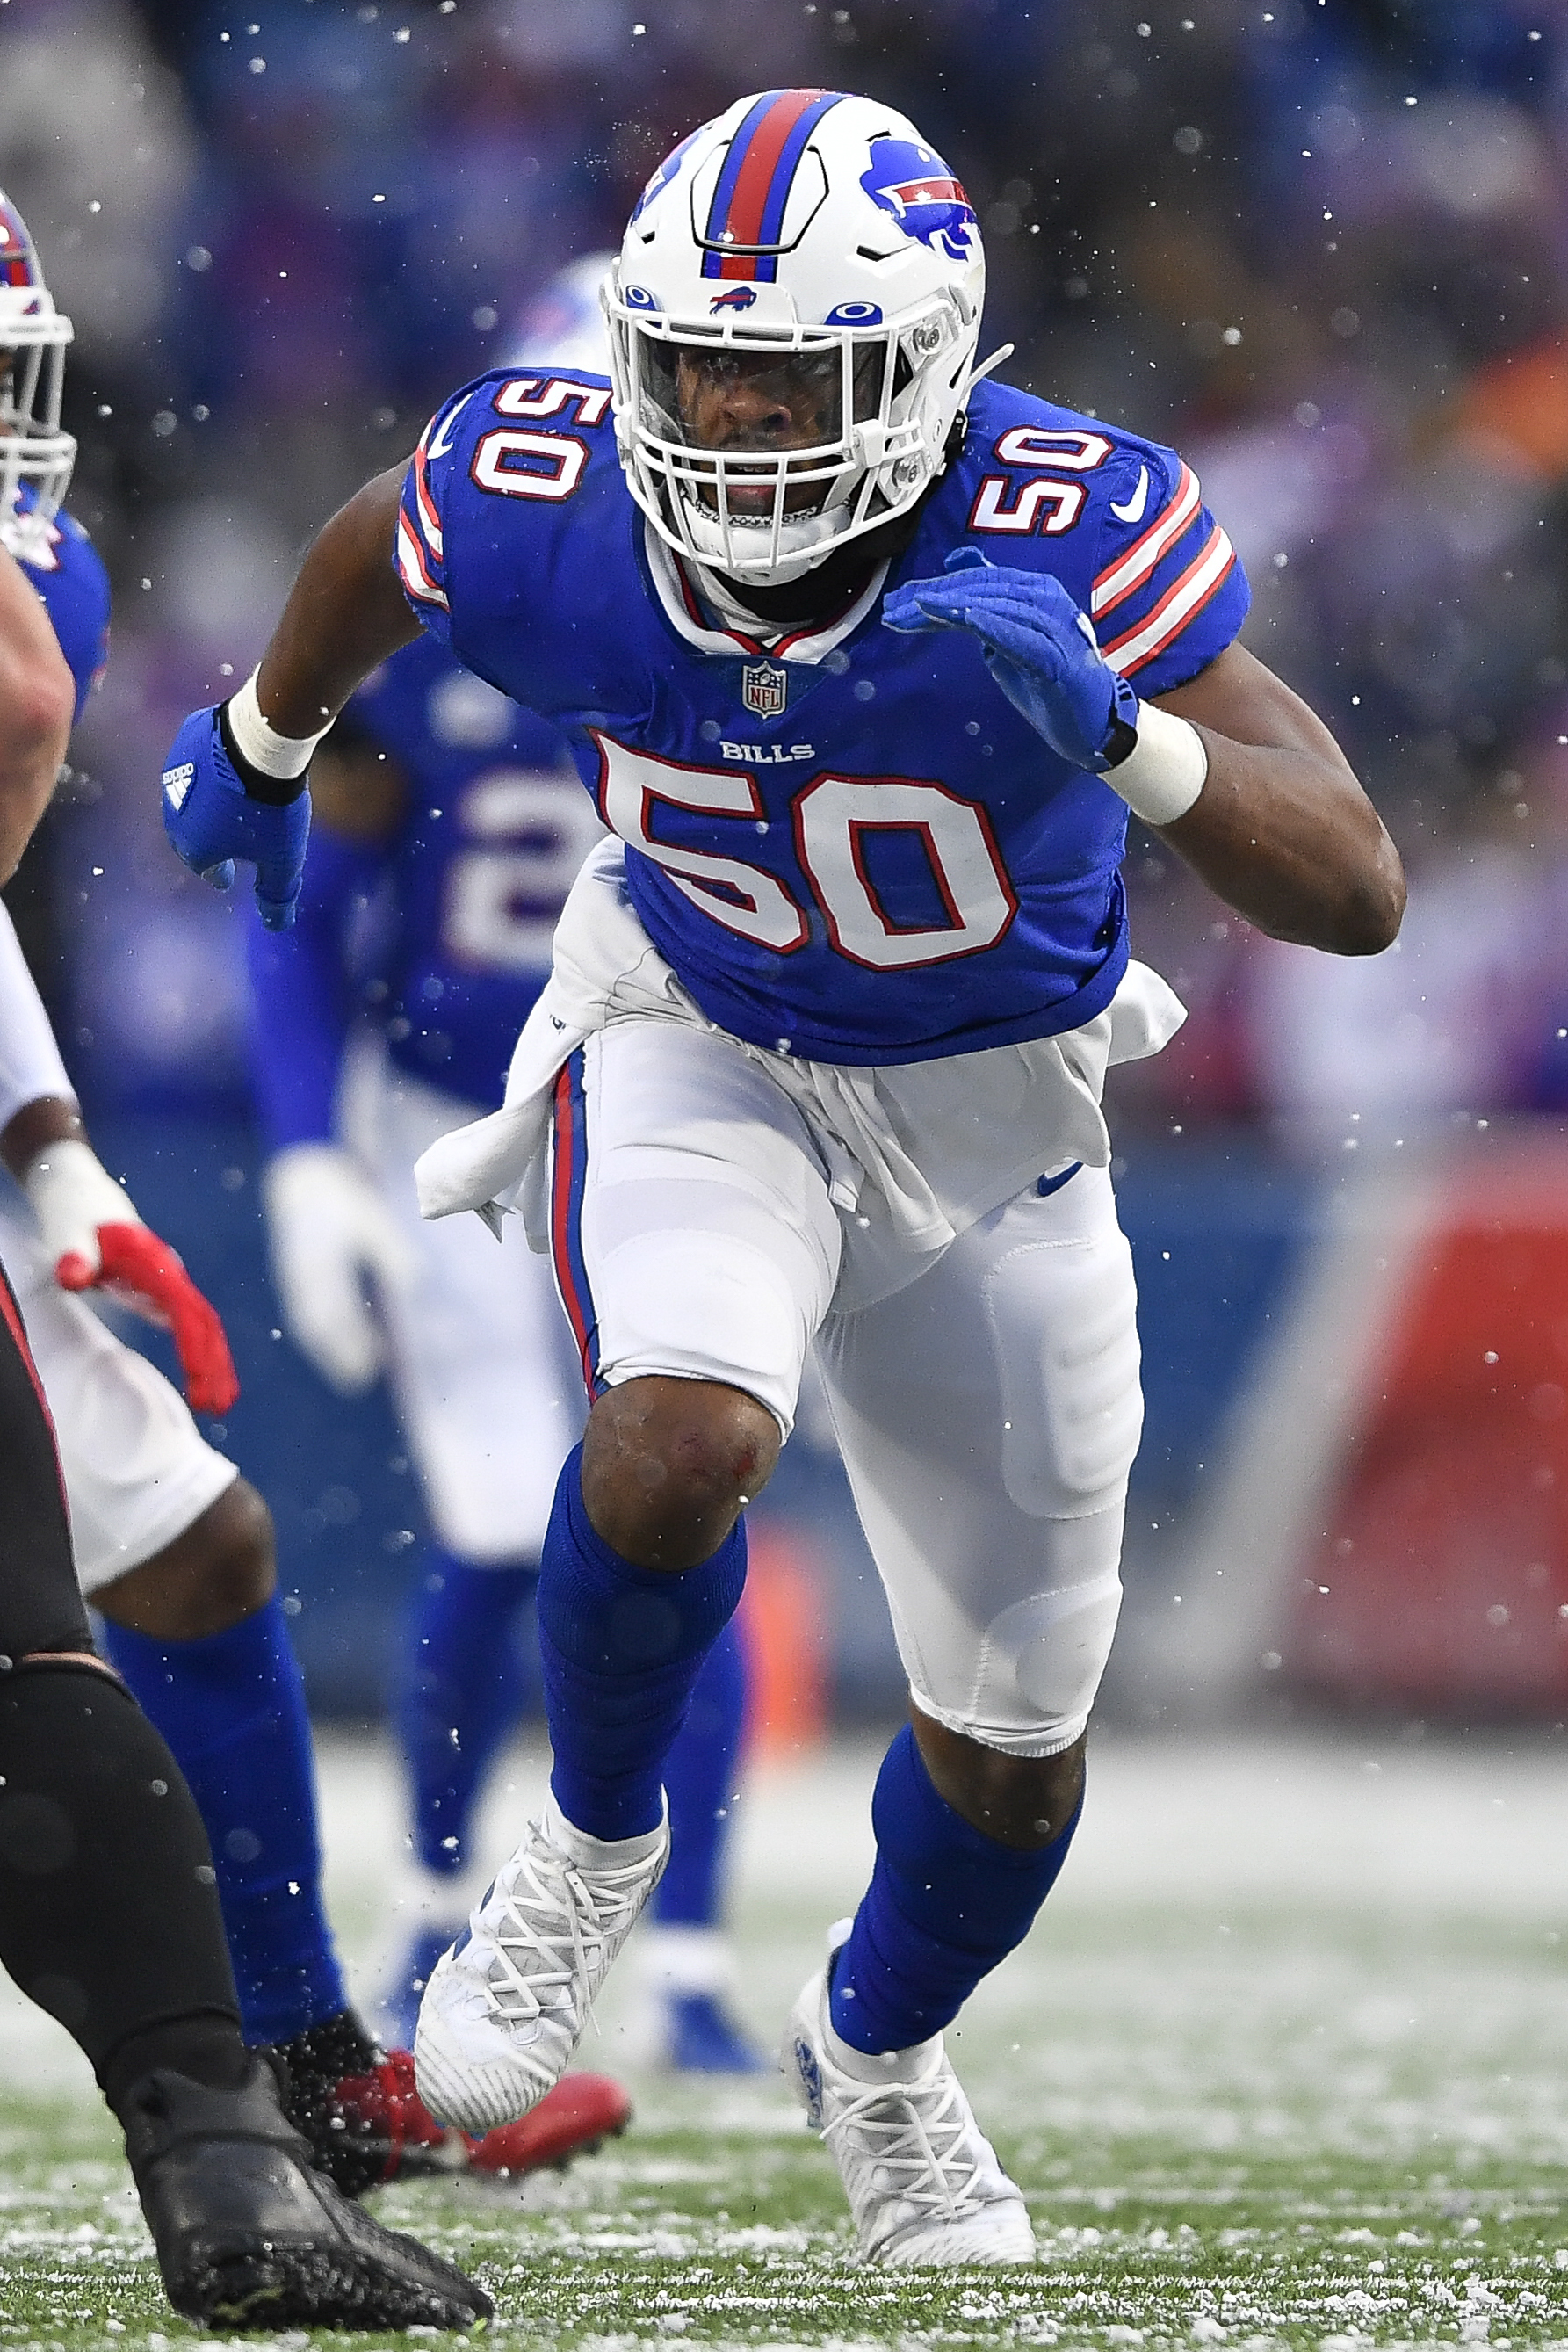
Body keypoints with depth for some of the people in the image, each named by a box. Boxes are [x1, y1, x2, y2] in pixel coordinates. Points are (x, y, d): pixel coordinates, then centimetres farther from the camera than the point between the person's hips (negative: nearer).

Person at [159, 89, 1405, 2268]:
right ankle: (595, 1843, -2)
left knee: (1015, 1743, 10)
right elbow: (376, 547, 2)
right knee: (683, 1436, -34)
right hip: (701, 1053, 0)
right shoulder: (542, 503, -25)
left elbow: (1356, 894, -34)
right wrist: (262, 741, 20)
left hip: (989, 1111, 1)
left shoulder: (1062, 534, -32)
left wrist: (1117, 736, -51)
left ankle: (878, 2054, 44)